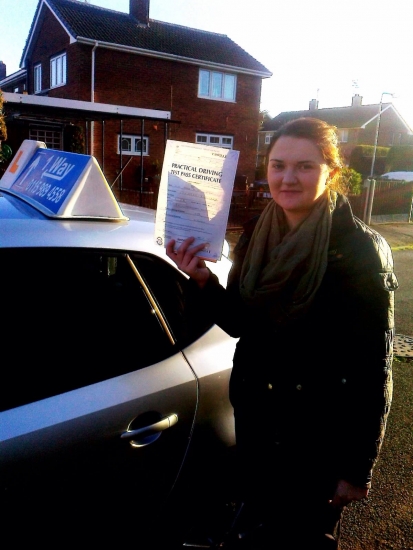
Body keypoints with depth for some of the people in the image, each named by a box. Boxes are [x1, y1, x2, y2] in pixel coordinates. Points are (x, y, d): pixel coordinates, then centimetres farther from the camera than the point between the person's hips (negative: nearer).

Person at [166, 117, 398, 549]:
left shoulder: (359, 250, -17)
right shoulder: (256, 233, -2)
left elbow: (373, 368, -14)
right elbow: (242, 323, 4)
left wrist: (358, 468, -11)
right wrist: (202, 282, -13)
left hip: (319, 438, -5)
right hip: (254, 420, 5)